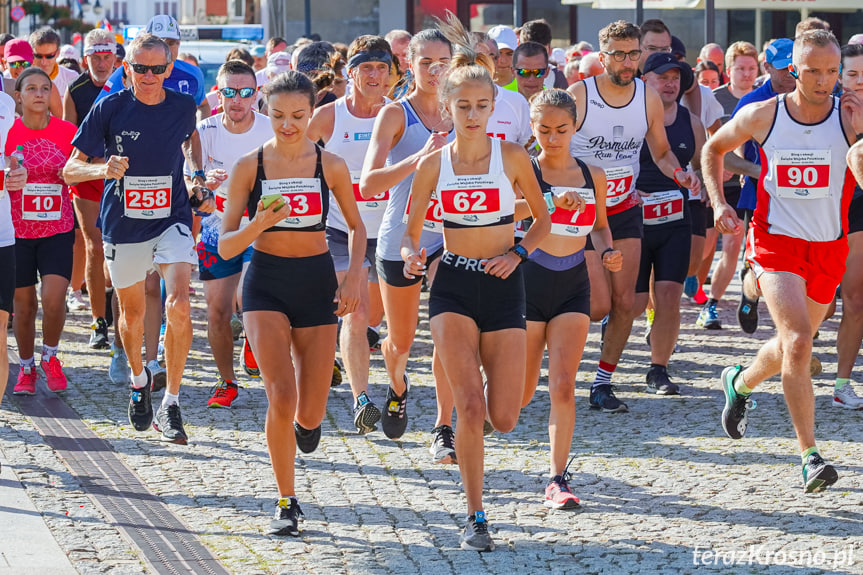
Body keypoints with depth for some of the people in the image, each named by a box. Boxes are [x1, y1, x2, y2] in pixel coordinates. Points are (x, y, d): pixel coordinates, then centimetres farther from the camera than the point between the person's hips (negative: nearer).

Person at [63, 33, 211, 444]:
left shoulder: (183, 107, -4)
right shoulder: (109, 109, -9)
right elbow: (70, 170, -7)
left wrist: (197, 178, 8)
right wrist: (103, 168, -27)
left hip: (172, 219, 0)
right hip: (123, 223, 1)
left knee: (178, 305, -21)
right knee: (132, 314, 15)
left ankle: (170, 405, -12)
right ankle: (138, 378, 46)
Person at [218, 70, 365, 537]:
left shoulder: (330, 166, -1)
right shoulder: (249, 166, -5)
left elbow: (356, 227, 13)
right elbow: (226, 247, -5)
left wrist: (354, 276, -2)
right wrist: (260, 223, -24)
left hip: (317, 281, 1)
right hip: (266, 282, -1)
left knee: (310, 413, -1)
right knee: (281, 397, -17)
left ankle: (306, 422, 40)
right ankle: (286, 504, 0)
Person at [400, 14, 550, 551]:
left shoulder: (513, 156, -2)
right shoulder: (433, 164, 0)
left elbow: (543, 218, 8)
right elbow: (411, 230, 8)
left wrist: (517, 253, -8)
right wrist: (411, 255, -13)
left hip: (503, 286, 0)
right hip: (453, 286, 0)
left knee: (504, 418, -4)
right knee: (470, 406, -16)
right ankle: (476, 517, -4)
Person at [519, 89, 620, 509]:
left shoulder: (593, 176, 6)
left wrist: (608, 250, 0)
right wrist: (551, 203, -38)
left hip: (573, 286, 2)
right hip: (528, 284, -2)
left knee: (563, 385, -11)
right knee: (520, 394, 5)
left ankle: (557, 480, -6)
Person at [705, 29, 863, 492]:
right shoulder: (761, 116, -5)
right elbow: (713, 149, 13)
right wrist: (719, 202, 2)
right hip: (776, 241, -3)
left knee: (792, 343, 18)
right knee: (798, 341, -20)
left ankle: (739, 383, 51)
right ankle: (810, 456, -18)